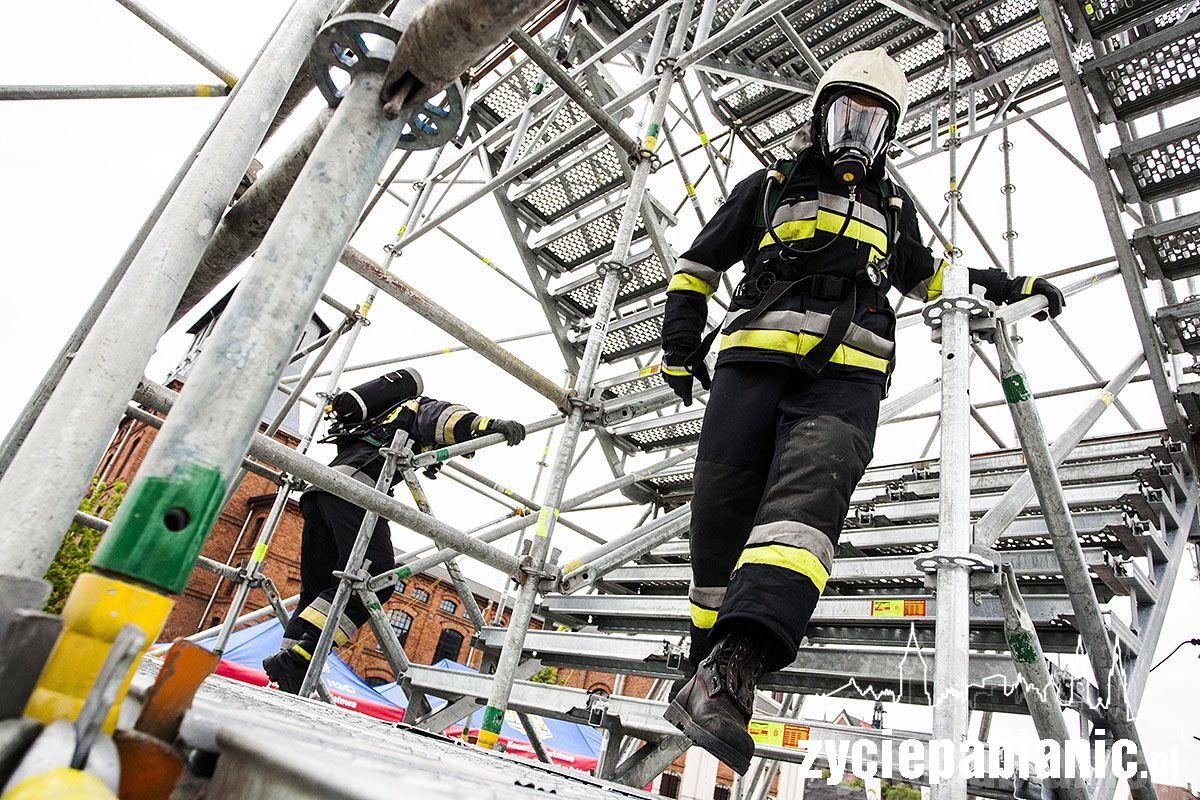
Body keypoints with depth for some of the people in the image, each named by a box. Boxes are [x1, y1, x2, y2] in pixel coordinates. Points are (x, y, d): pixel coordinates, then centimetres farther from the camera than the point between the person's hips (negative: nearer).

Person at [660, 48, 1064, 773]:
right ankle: (710, 670, 8)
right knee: (721, 511, -7)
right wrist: (681, 346, 17)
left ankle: (728, 671, -44)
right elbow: (701, 263, 26)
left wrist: (1012, 287, 39)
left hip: (845, 376, 1)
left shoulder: (892, 205, 33)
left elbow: (925, 274, 47)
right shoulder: (770, 186, 24)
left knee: (809, 489, -28)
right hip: (753, 360, 0)